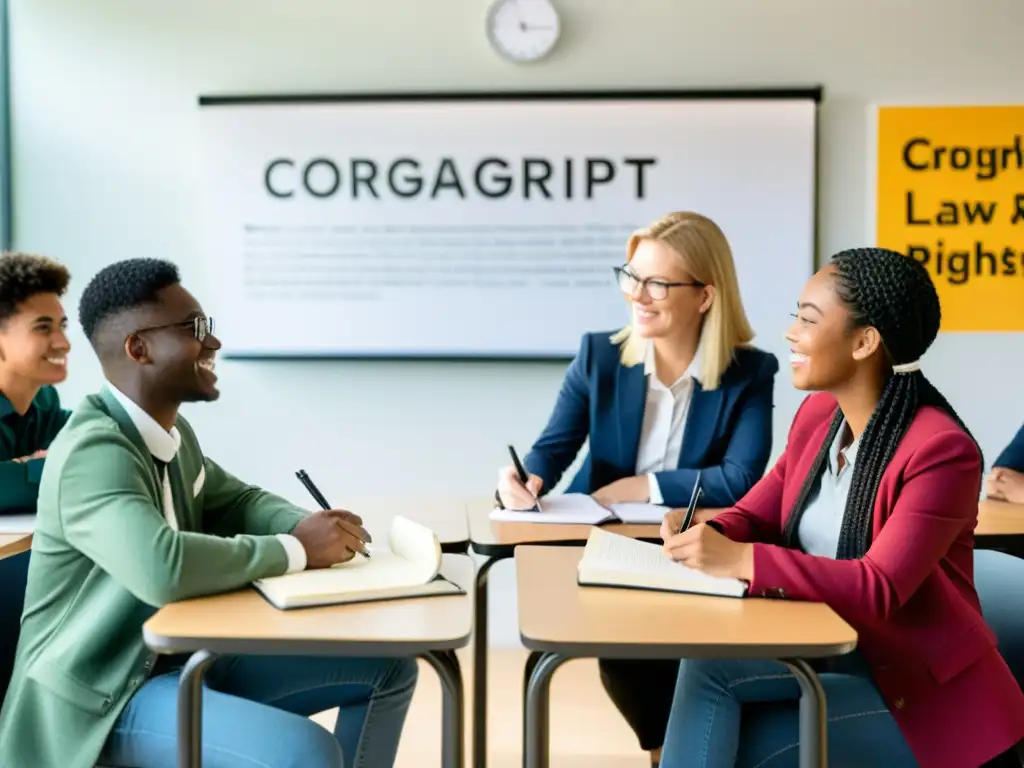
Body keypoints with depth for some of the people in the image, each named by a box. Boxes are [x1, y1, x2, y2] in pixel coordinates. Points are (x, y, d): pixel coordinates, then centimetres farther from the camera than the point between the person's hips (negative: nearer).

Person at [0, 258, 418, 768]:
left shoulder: (172, 431, 4)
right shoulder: (94, 451, -23)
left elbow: (237, 502, 19)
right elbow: (163, 568, -40)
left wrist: (310, 528, -4)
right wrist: (296, 550, -25)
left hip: (184, 657, 9)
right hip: (105, 697, -9)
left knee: (388, 668, 8)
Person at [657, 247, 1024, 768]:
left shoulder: (942, 451, -19)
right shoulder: (818, 414, 5)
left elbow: (880, 589, -28)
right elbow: (755, 516, 6)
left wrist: (739, 560, -36)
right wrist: (704, 537, -18)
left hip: (917, 690, -6)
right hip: (829, 656, 6)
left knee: (707, 665, -22)